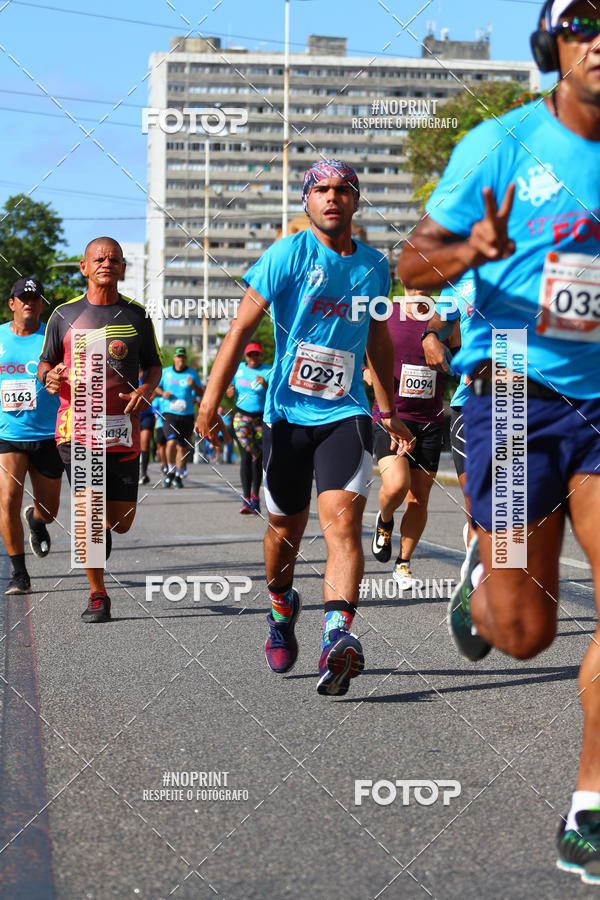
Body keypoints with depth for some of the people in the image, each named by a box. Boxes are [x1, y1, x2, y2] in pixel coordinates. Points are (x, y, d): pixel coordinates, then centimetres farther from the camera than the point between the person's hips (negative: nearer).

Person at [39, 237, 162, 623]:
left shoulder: (136, 315, 9)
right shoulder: (64, 315, 5)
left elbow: (154, 365, 16)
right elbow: (45, 363, 13)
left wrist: (146, 390, -6)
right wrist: (49, 377, -11)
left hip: (122, 431, 2)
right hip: (77, 428, -2)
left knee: (121, 523, 3)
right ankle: (98, 596, 2)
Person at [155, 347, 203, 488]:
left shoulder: (192, 373, 7)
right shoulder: (165, 372, 6)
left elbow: (200, 393, 11)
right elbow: (156, 387, 19)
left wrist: (193, 386, -10)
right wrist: (162, 393, -3)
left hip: (187, 414, 1)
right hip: (169, 413, -1)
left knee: (182, 446, 4)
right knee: (172, 442, -21)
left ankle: (178, 476, 19)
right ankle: (171, 471, -1)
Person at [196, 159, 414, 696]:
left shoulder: (374, 266, 9)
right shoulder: (288, 255, -4)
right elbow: (242, 328, -5)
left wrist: (389, 410, 27)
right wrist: (211, 402, -12)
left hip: (346, 413, 1)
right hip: (287, 412, -1)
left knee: (343, 517, -18)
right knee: (286, 527, 9)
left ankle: (338, 637, -30)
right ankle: (282, 609, 38)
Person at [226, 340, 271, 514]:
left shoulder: (268, 371, -3)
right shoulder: (238, 369, 8)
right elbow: (231, 390, 21)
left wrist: (267, 385, -29)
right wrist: (230, 392, -2)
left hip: (262, 417, -1)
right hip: (241, 415, 1)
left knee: (258, 458, 4)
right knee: (246, 456, -11)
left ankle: (254, 498, 17)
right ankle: (246, 498, -15)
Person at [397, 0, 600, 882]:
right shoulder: (502, 143, -3)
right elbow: (414, 260, -2)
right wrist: (471, 250, -24)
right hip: (516, 399, -3)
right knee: (524, 635, 1)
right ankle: (482, 575, 39)